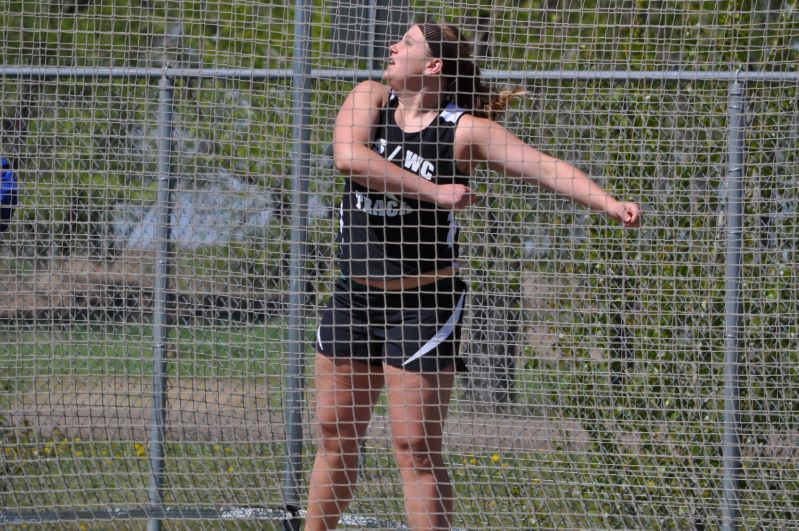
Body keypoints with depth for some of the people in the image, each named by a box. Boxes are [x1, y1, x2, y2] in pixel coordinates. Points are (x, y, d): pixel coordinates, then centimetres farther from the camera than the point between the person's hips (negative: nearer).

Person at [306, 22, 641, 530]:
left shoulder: (466, 130, -10)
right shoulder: (371, 98, 0)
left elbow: (544, 166, -17)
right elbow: (348, 157, -19)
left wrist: (611, 204, -32)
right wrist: (432, 192, -22)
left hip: (424, 304, -4)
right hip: (355, 296, 4)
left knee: (416, 447, -5)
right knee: (336, 435, 12)